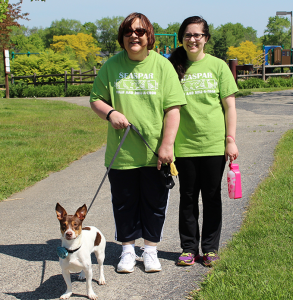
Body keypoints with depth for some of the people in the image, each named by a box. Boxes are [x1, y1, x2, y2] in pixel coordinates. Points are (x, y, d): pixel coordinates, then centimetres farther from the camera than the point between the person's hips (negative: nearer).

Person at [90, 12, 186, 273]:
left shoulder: (162, 66, -2)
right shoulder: (112, 66, 2)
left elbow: (173, 108, -5)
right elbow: (96, 100, 8)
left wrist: (167, 145, -12)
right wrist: (110, 112, -14)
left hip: (155, 153, -1)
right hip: (121, 152, 1)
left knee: (155, 202, 10)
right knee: (124, 202, 11)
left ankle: (151, 250, 27)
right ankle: (127, 249, 29)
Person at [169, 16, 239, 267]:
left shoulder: (218, 66, 1)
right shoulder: (175, 67, 3)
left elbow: (229, 106, 2)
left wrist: (231, 139, -4)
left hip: (214, 144, -1)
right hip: (184, 145, 1)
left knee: (212, 196, 8)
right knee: (188, 197, 9)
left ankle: (211, 248, 20)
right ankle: (189, 248, 21)